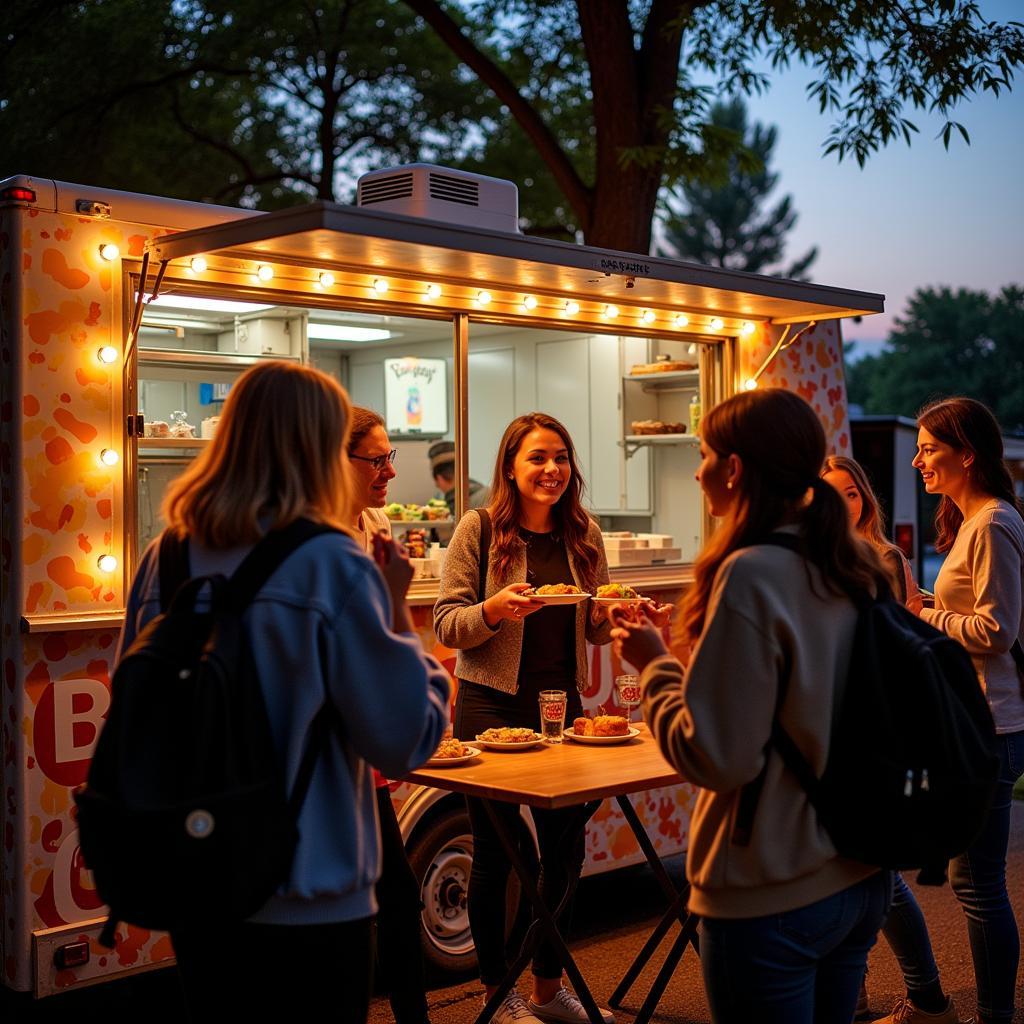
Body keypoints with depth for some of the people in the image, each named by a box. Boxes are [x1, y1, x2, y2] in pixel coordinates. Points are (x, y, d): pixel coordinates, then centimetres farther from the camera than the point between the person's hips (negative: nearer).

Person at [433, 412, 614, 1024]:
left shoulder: (585, 535, 5)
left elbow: (595, 629, 12)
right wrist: (495, 609, -26)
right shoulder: (479, 529, -7)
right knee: (495, 852, 5)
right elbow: (447, 625, -8)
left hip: (563, 703, 4)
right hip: (493, 705, -4)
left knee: (566, 847, 10)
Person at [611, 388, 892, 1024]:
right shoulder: (859, 567, 3)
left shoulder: (751, 575, -21)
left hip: (771, 897, -8)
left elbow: (718, 757, -21)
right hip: (862, 880, 8)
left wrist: (656, 665, -7)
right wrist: (683, 657, 16)